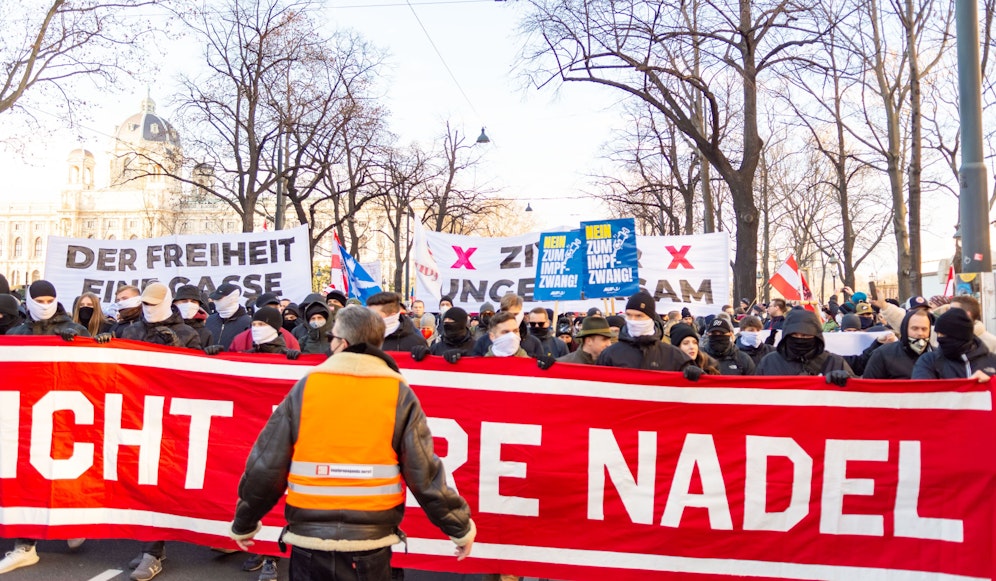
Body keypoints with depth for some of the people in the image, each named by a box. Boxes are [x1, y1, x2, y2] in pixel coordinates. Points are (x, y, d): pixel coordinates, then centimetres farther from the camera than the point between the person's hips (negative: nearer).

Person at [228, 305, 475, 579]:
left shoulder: (305, 387, -4)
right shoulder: (399, 394, -6)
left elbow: (265, 467, -1)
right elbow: (424, 473, -8)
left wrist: (243, 524, 15)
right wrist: (461, 528, 4)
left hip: (310, 540, 1)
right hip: (370, 544, 0)